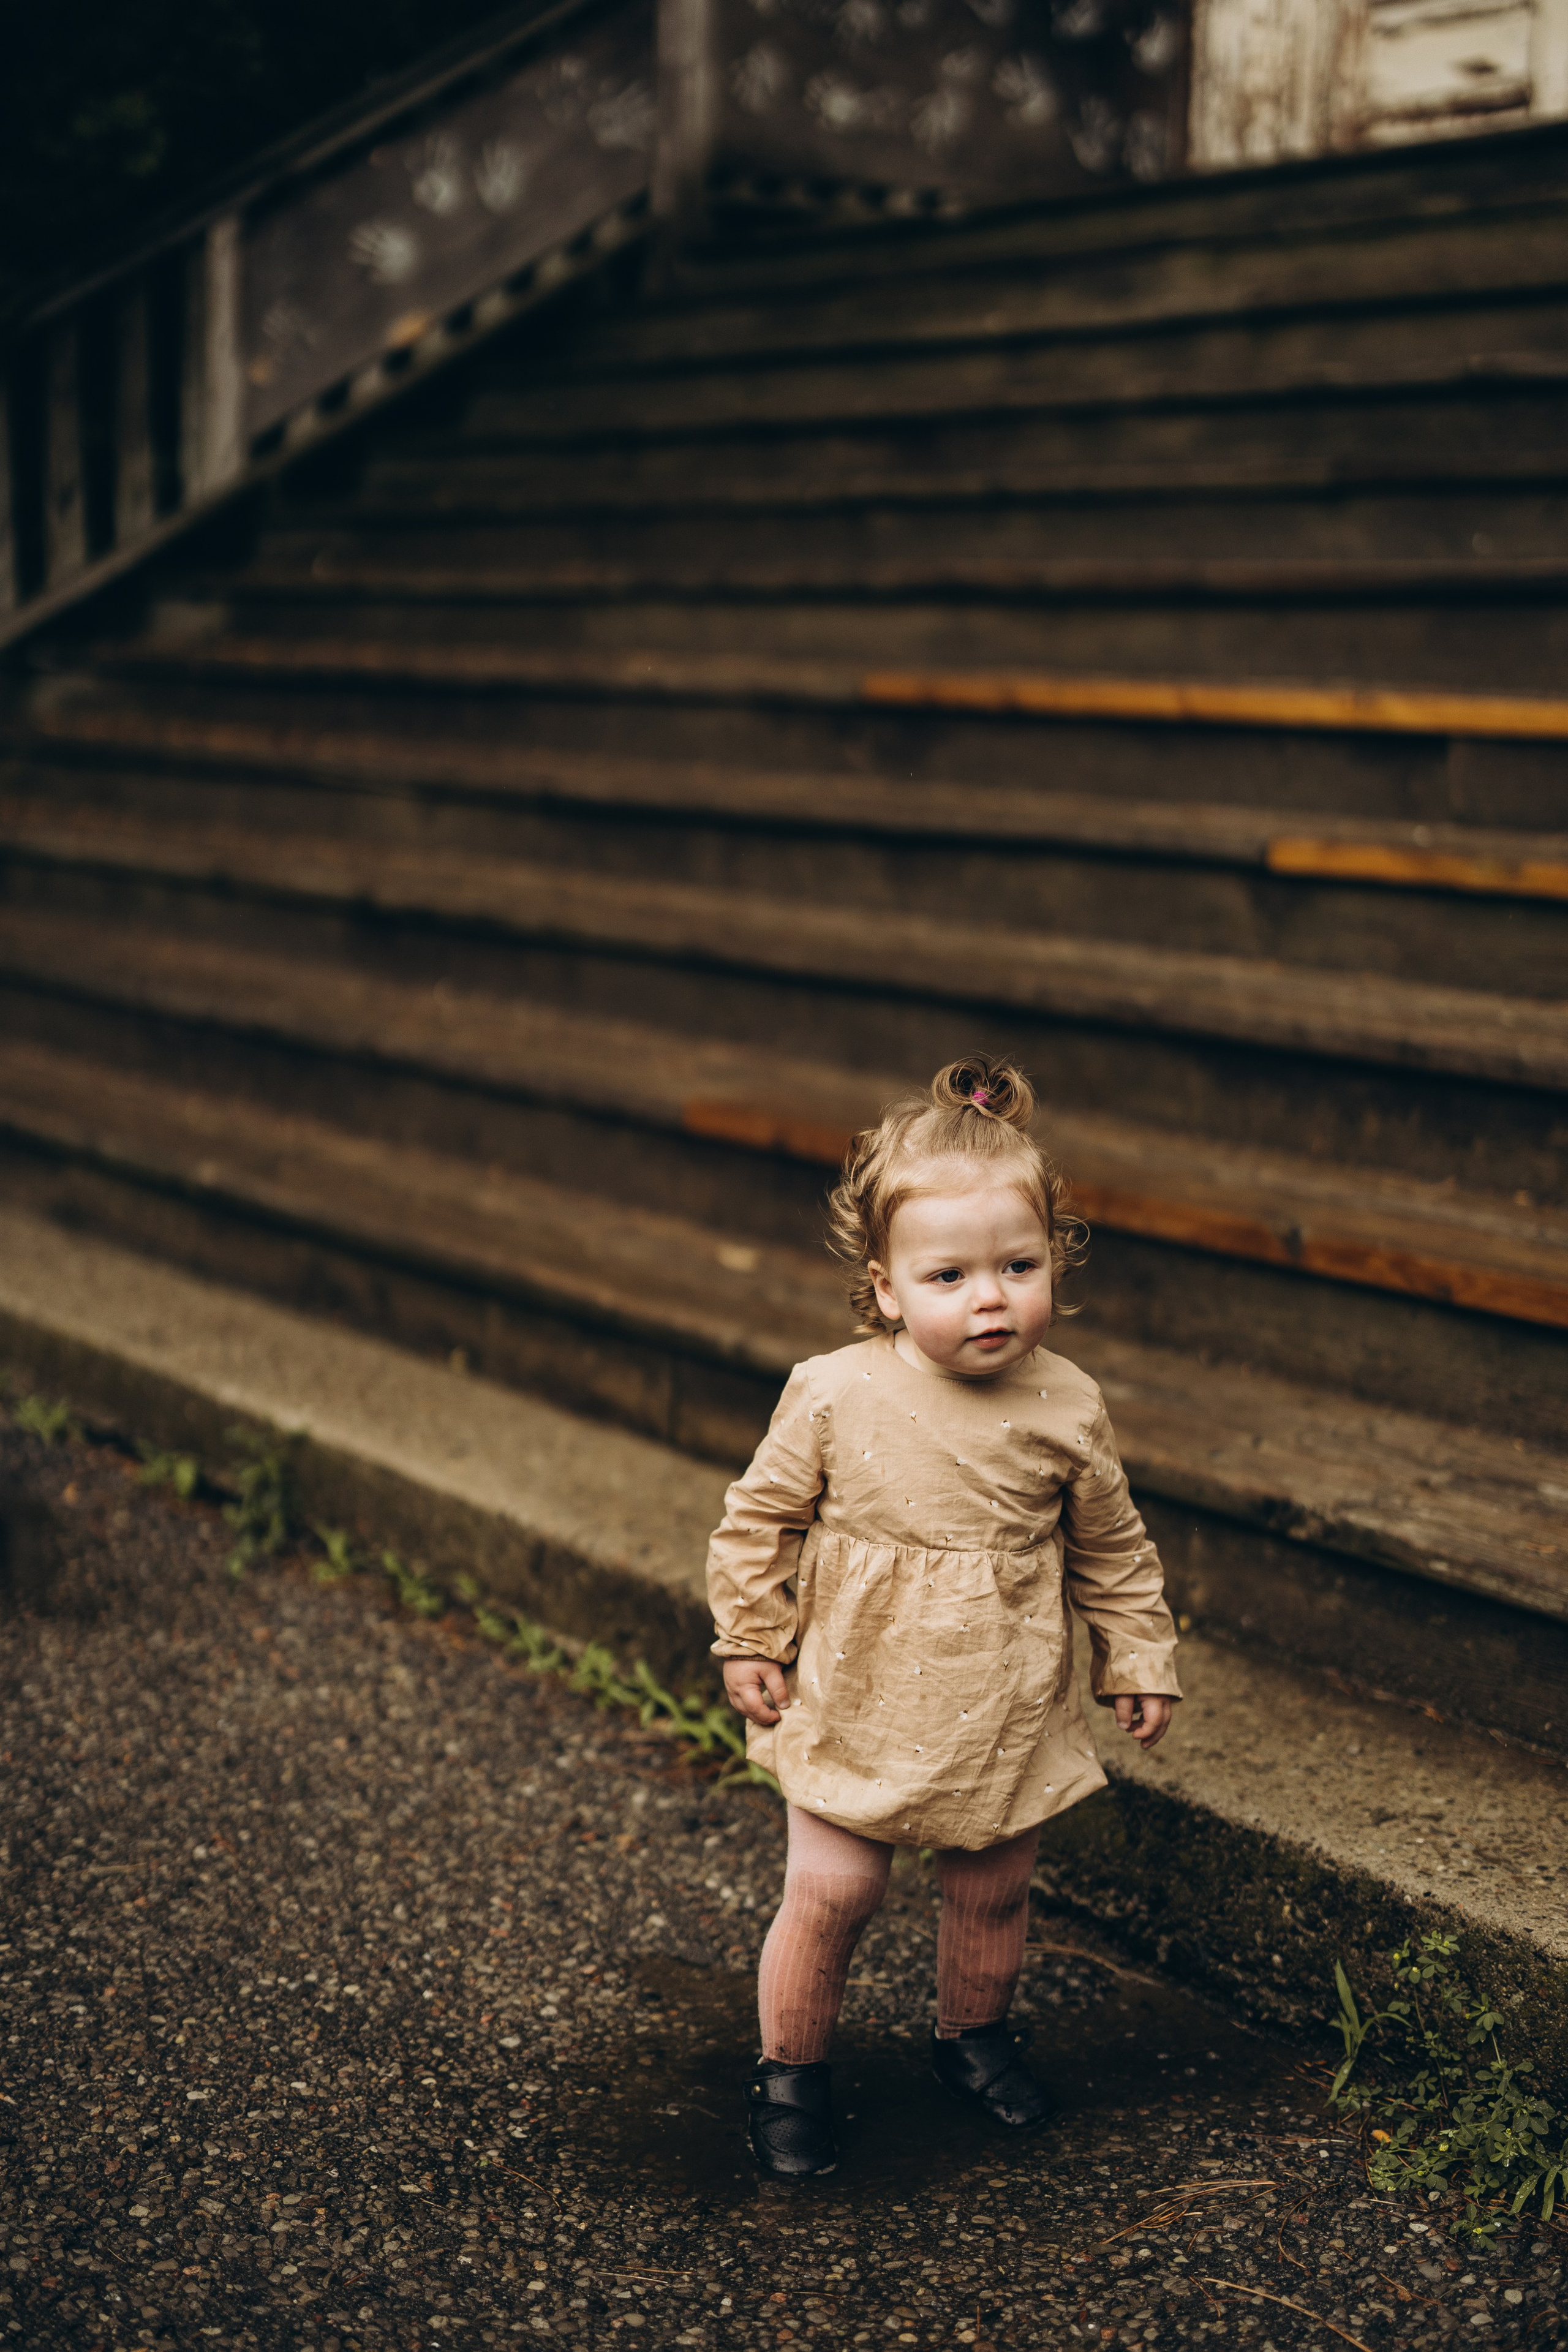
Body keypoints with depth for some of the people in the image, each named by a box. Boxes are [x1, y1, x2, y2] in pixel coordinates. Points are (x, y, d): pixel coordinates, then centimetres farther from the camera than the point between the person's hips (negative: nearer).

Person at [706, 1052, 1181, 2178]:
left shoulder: (1067, 1409, -10)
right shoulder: (834, 1396, -16)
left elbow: (1110, 1546, 5)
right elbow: (761, 1518, -2)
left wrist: (1140, 1659, 9)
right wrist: (753, 1643, -1)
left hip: (1010, 1717, 2)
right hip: (858, 1707, -2)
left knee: (993, 1893, 16)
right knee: (830, 1895, 1)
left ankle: (975, 2033, 43)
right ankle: (791, 2066, 24)